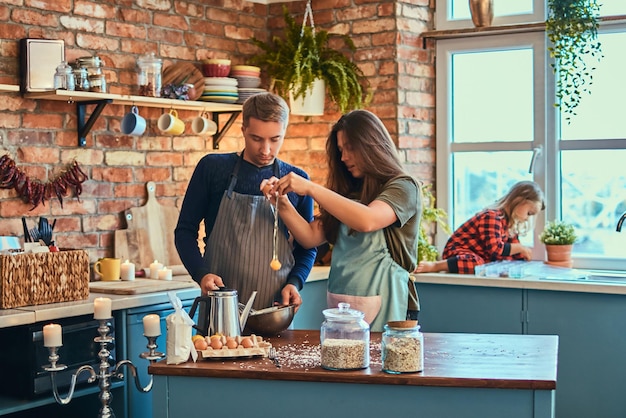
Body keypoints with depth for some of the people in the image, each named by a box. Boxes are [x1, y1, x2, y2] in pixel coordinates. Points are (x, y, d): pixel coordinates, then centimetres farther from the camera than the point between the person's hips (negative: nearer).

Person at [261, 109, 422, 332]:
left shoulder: (403, 188, -5)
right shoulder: (348, 192, 15)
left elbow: (367, 220, -25)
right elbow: (311, 237, 8)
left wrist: (311, 188, -22)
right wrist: (283, 203, -6)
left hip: (378, 302, -6)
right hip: (338, 299, 6)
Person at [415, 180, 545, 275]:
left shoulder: (510, 222, 10)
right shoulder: (492, 216, -21)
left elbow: (513, 251, 12)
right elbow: (495, 248, -31)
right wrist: (521, 248, -19)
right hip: (457, 251, -10)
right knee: (475, 263, -39)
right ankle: (434, 266, -27)